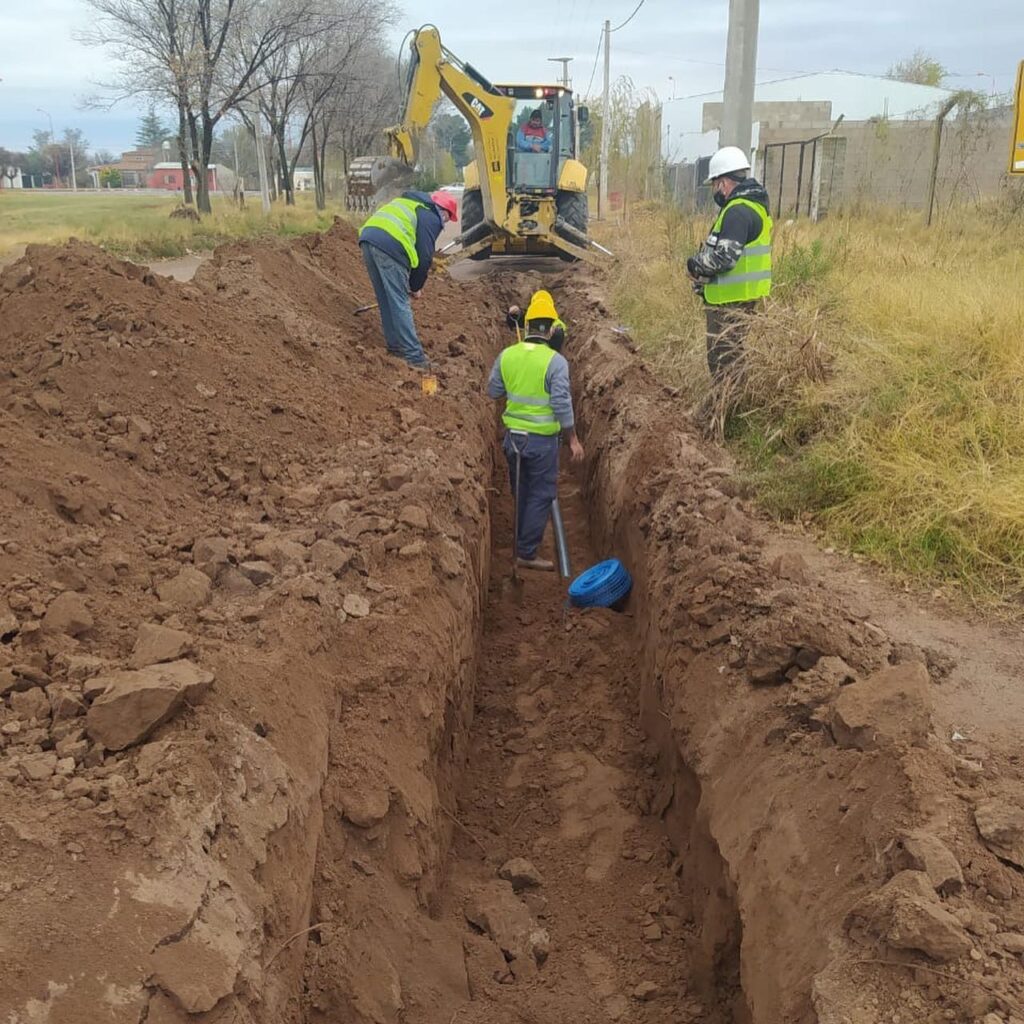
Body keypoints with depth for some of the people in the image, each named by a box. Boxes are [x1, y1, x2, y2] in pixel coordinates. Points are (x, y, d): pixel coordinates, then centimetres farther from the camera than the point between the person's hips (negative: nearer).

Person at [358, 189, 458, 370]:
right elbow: (425, 256, 0)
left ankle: (396, 346, 27)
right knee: (400, 303, -5)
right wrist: (416, 286, 13)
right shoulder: (432, 218, 5)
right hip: (389, 246, -8)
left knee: (386, 300, 18)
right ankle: (414, 357, -2)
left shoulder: (411, 205, 31)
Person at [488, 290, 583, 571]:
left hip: (513, 435, 5)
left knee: (521, 492, 20)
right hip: (542, 439, -5)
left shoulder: (507, 355, -1)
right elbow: (562, 404, -17)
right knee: (540, 495, 4)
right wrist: (573, 439, -8)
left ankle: (524, 542, 36)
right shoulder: (556, 361, -16)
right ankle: (526, 553, 5)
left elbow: (493, 391, 8)